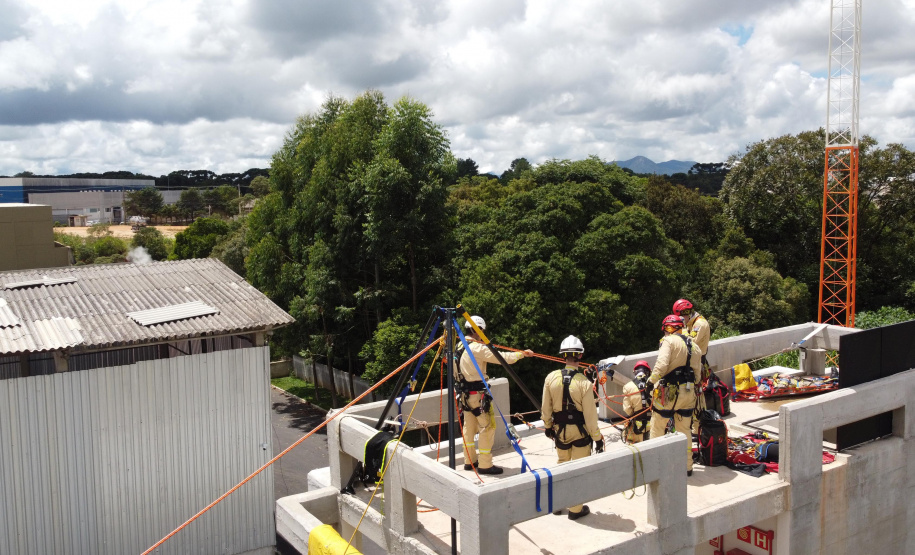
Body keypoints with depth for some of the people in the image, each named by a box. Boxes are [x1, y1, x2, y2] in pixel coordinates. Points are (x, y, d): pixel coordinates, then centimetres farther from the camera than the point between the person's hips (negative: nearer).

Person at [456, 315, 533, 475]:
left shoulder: (460, 347, 8)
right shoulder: (476, 348, -19)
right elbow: (499, 357, -21)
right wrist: (521, 353, -14)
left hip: (465, 394, 9)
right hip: (478, 394, -9)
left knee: (469, 427, 16)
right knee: (487, 427, -2)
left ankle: (469, 461, 24)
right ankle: (485, 465, 2)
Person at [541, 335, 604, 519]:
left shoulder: (551, 378, -9)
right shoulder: (584, 383, -19)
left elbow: (546, 407, 1)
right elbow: (590, 414, -15)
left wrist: (548, 426, 17)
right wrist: (597, 438, -4)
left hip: (559, 429, 4)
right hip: (580, 431, -4)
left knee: (562, 463, 23)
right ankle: (575, 509, 20)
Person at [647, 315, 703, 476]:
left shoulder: (669, 340, -8)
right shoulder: (694, 346, 14)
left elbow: (661, 365, -22)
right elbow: (697, 375, 15)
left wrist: (651, 381, -11)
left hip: (668, 391, -7)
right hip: (688, 393, 7)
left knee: (657, 428, 7)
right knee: (685, 430, 17)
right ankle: (687, 466, 23)